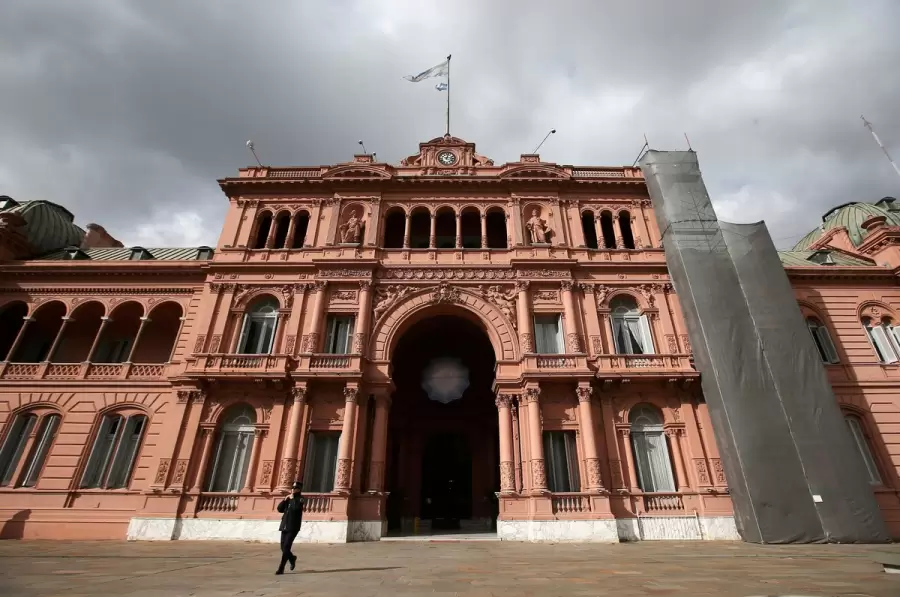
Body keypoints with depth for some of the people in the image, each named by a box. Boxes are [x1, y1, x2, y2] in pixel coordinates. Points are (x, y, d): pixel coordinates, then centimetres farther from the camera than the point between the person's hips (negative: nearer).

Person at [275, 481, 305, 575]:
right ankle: (292, 558, 36)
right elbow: (279, 509, 9)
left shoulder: (301, 499, -5)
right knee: (283, 547, 10)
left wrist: (292, 498, -12)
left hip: (293, 527, -6)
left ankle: (281, 569, 0)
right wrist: (285, 500, -2)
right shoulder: (288, 499, 15)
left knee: (286, 547, -10)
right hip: (284, 526, 7)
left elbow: (296, 507, -25)